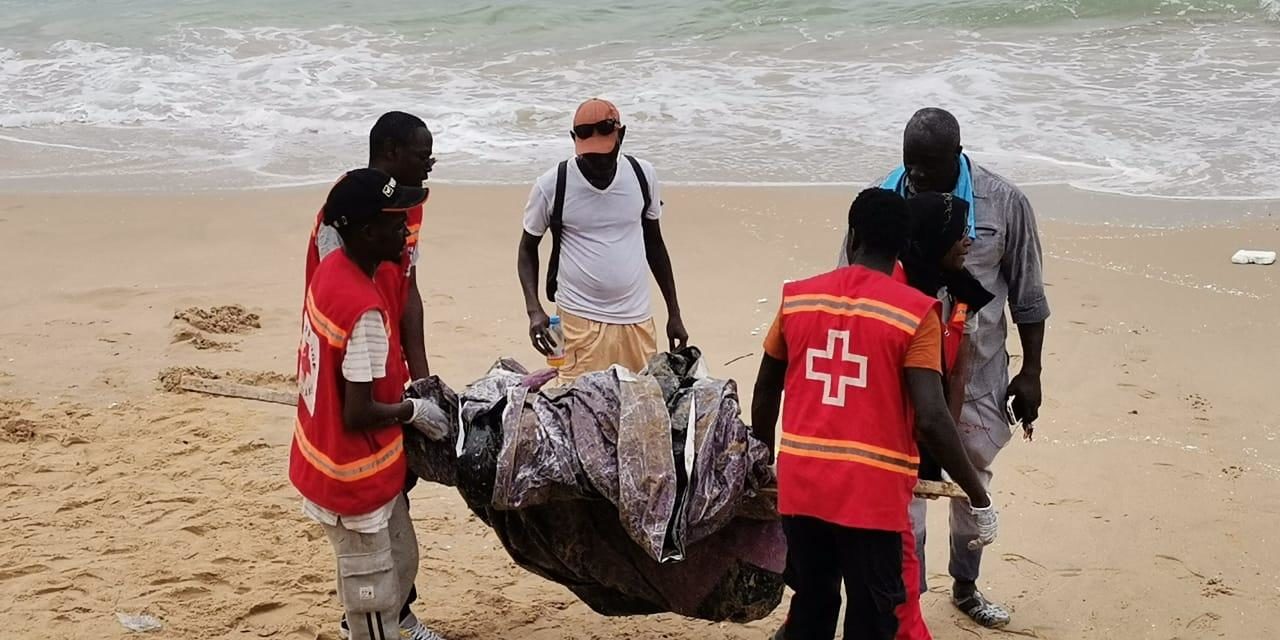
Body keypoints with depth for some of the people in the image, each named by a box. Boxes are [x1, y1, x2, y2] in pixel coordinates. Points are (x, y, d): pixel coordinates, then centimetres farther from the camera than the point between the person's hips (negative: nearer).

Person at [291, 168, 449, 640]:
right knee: (374, 597, 7)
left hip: (324, 456, 9)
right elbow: (358, 414, -27)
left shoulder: (331, 269, -2)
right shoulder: (365, 311, -30)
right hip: (353, 478, -9)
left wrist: (411, 387, 10)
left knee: (400, 564, 25)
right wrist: (414, 411, -11)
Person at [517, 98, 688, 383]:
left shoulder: (642, 175, 0)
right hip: (581, 320, -3)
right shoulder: (551, 186, -8)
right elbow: (528, 248, 4)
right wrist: (534, 310, -11)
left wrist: (674, 313, 14)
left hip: (637, 319, 3)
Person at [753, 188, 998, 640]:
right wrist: (979, 499, -6)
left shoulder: (797, 298, 4)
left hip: (799, 485, 4)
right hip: (873, 494, -4)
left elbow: (765, 393, 12)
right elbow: (932, 420, -16)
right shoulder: (914, 313, -9)